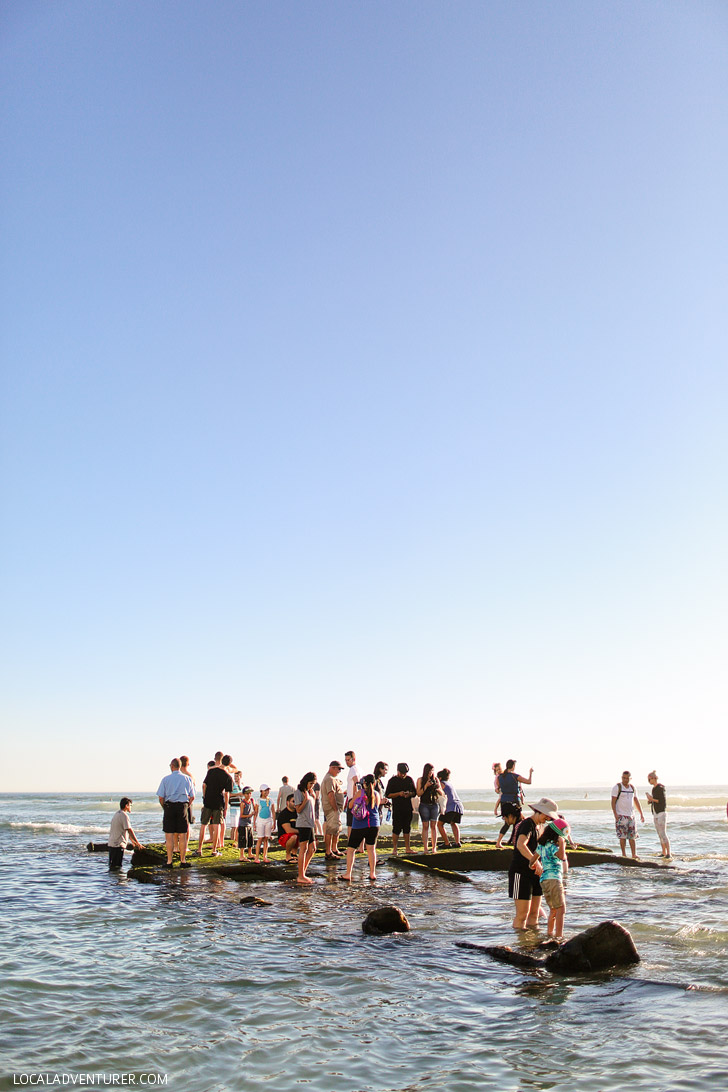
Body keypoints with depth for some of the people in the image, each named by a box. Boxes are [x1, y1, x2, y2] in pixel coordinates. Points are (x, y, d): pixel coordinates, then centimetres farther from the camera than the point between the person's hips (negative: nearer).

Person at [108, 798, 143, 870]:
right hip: (118, 844, -10)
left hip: (111, 843, 10)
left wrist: (133, 842, 27)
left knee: (112, 865, 11)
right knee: (117, 866, -10)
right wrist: (138, 843, -8)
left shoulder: (116, 814, 19)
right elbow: (130, 831, -14)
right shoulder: (124, 815, -12)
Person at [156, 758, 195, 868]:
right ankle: (183, 861, 8)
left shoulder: (165, 779, 1)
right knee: (183, 835, 5)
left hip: (169, 806, -1)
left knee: (169, 834, 3)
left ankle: (169, 861, 3)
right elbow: (192, 797, 6)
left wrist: (165, 808, 11)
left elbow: (161, 798, -2)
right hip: (182, 806, 1)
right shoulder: (187, 778, 6)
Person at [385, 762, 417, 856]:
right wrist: (399, 794, -17)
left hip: (408, 808, 4)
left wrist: (410, 794, -7)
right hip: (397, 808, -4)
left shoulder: (409, 780, 11)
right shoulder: (392, 781, -1)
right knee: (397, 828, -6)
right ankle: (394, 849, 2)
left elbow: (415, 792, 15)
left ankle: (407, 848, 16)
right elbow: (388, 795, -4)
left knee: (407, 828, 9)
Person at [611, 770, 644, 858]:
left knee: (632, 836, 4)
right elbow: (613, 802, -9)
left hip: (631, 815, 5)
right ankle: (624, 855, 3)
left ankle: (634, 855, 7)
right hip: (621, 815, -5)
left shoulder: (632, 787, 10)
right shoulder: (617, 787, -7)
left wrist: (641, 814, 11)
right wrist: (615, 814, -18)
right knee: (622, 836, -4)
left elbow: (636, 801, 16)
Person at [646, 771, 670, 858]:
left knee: (663, 834, -12)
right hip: (655, 814, 9)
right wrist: (650, 801, 1)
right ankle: (663, 852, 14)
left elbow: (663, 801, -18)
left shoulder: (660, 788, -14)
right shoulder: (654, 788, 13)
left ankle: (669, 853, -11)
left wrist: (652, 799, -16)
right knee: (660, 834, 9)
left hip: (661, 813, -9)